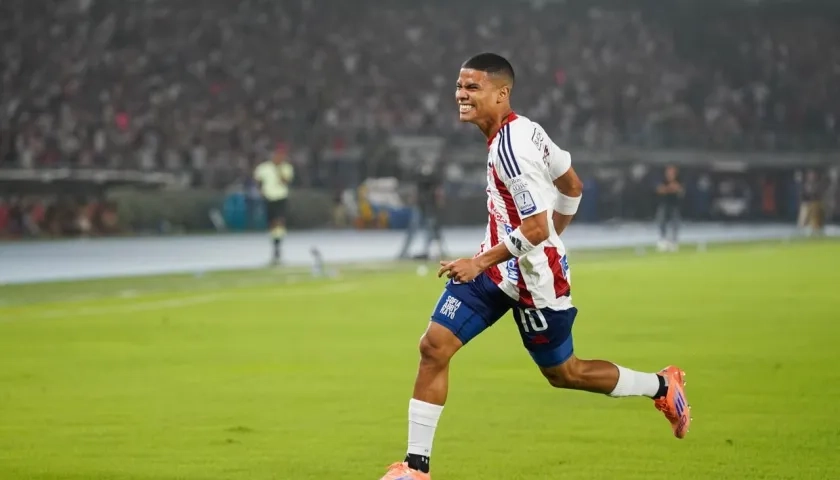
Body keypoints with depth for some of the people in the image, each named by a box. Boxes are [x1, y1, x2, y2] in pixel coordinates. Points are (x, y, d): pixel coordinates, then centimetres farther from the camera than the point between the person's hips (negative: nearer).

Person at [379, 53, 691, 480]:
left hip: (533, 279, -9)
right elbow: (572, 185, 15)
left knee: (564, 373, 10)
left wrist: (481, 263, -21)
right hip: (496, 266, 9)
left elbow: (535, 230, -27)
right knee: (434, 347, -3)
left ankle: (662, 387, 33)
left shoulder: (510, 149, -26)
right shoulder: (522, 130, 4)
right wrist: (552, 246, 26)